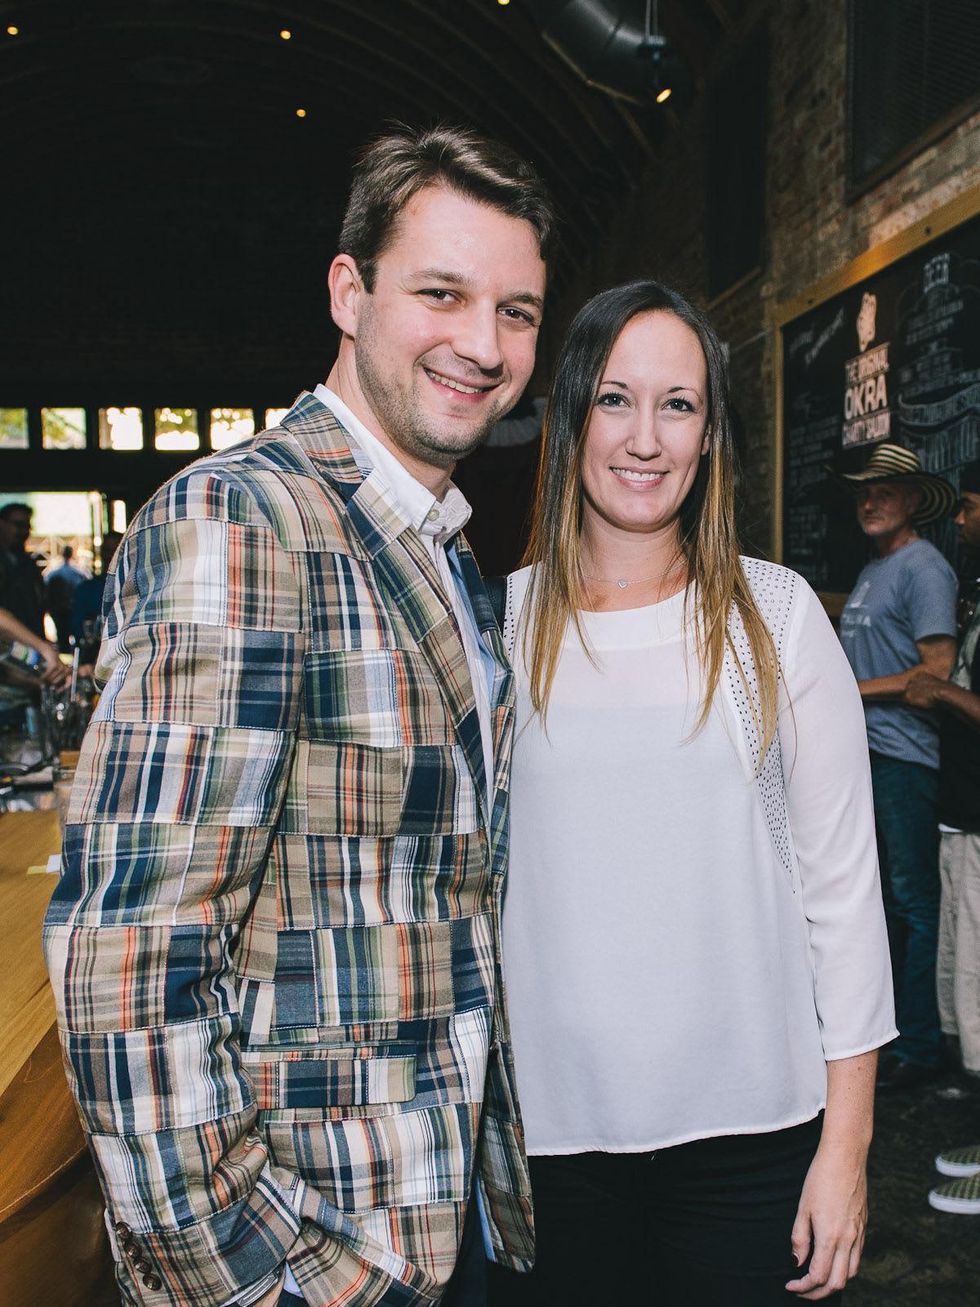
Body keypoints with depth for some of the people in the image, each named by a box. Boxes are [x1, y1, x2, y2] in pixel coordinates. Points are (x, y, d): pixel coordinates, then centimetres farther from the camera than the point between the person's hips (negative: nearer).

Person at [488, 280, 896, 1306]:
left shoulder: (776, 614, -3)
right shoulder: (497, 624, -1)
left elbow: (842, 879, -2)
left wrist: (846, 1143, -3)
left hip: (749, 1127, 0)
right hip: (547, 1127, 1)